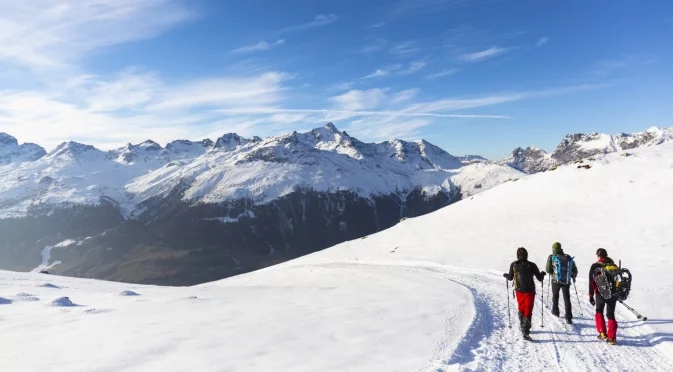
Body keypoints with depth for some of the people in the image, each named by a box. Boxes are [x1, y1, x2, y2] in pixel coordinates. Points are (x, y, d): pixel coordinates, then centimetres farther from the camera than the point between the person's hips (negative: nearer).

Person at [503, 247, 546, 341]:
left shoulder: (514, 265, -5)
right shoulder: (532, 265, -8)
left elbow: (510, 278, 4)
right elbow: (540, 278, -1)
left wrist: (505, 275, 26)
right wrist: (543, 274, 20)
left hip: (519, 291, 2)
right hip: (530, 291, -2)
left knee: (521, 308, 22)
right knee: (528, 311, -2)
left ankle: (522, 326, 37)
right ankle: (525, 332, -11)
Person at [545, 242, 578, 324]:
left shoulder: (551, 257, -4)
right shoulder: (568, 257, 4)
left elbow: (548, 270, -5)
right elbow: (575, 270, 8)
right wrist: (573, 276, 28)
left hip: (556, 280, -1)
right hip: (566, 281, 1)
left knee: (555, 296, 21)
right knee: (567, 299, 4)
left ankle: (555, 311, 35)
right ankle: (568, 318, -3)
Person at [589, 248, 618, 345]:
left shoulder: (595, 266, -6)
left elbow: (591, 282, -7)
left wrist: (591, 295, -2)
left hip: (600, 294, -2)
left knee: (599, 311, 21)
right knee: (611, 315, 11)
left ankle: (602, 332, 11)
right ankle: (612, 337, 6)